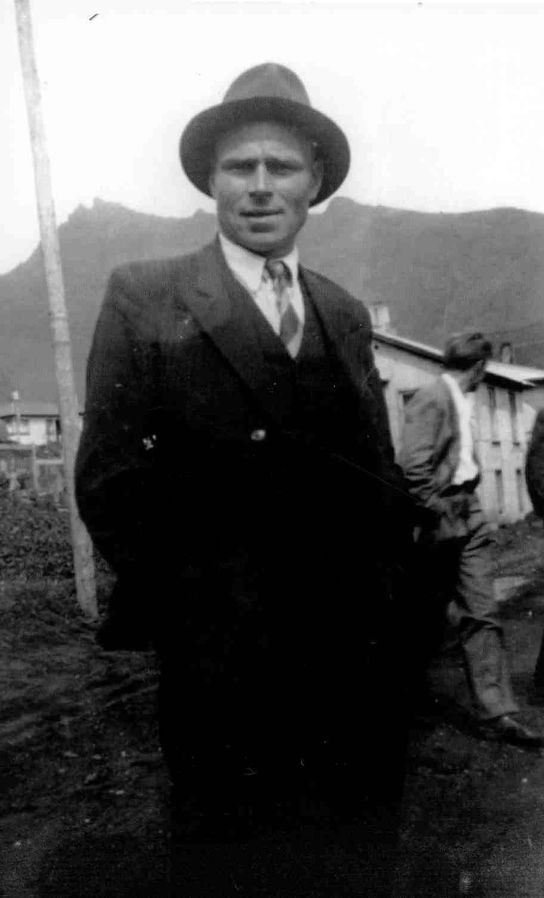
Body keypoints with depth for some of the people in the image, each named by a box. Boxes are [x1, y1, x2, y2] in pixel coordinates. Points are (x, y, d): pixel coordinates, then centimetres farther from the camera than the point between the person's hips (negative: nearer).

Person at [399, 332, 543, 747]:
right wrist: (437, 515, -16)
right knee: (427, 614, 6)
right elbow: (413, 467, -20)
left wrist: (470, 502, 8)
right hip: (439, 519, -8)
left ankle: (496, 712, 7)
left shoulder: (463, 399, 12)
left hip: (468, 514, 8)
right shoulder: (431, 399, -14)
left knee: (481, 613, 4)